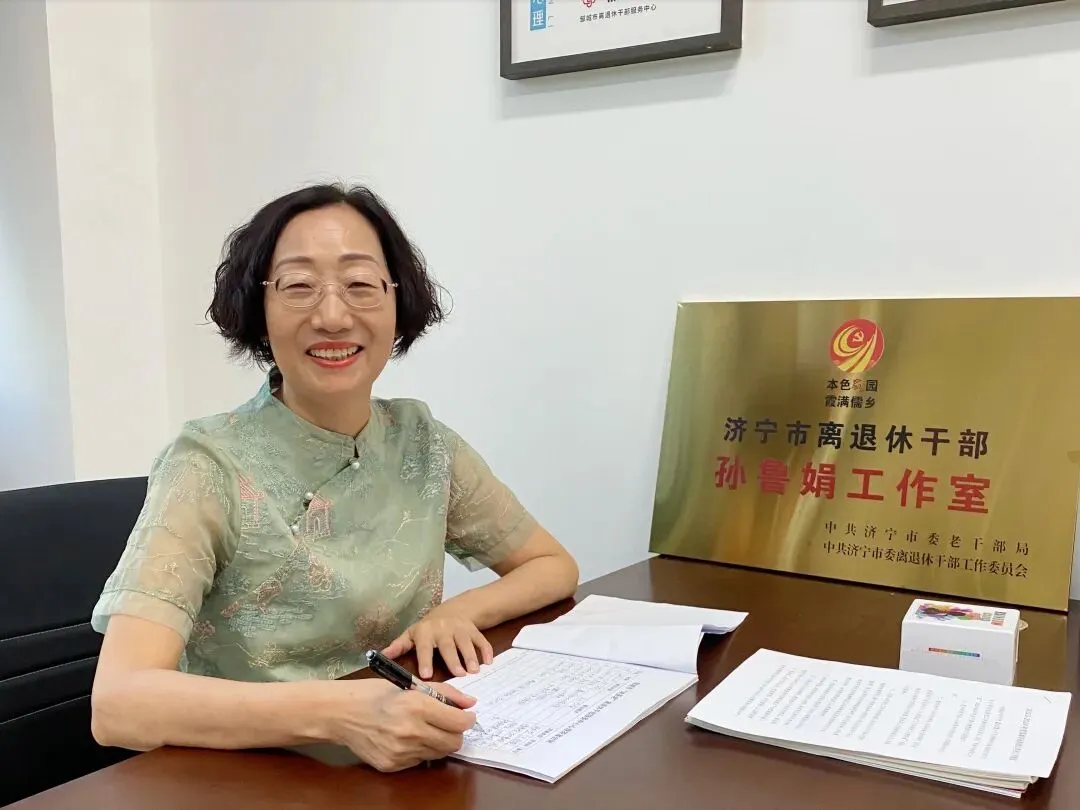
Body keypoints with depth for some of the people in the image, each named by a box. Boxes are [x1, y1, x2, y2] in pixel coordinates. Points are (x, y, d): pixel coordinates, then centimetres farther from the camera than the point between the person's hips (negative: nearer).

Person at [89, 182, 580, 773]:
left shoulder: (420, 442, 0)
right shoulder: (208, 466, -13)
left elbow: (554, 566, 9)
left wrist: (458, 611, -10)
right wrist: (336, 713, -36)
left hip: (406, 769, 3)